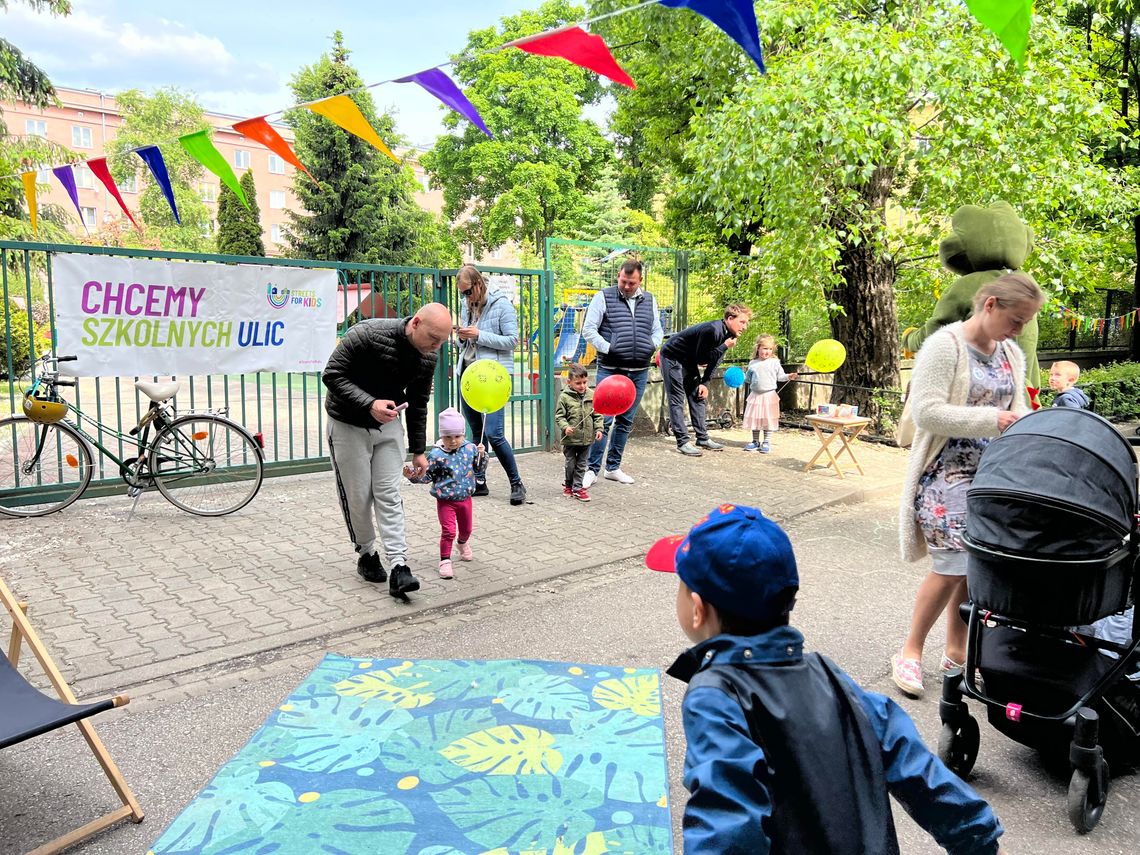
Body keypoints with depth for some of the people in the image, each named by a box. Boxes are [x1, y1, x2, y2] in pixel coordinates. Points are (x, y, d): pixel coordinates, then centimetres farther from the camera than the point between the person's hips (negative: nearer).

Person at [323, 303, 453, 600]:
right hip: (348, 425, -3)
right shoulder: (367, 334, -26)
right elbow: (332, 375, -22)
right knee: (358, 497, 3)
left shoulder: (428, 357, -8)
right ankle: (367, 554, 24)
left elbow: (417, 404, 5)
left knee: (389, 495, -3)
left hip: (388, 424, 4)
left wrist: (418, 450, 8)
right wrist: (369, 404, -35)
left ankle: (398, 567, -7)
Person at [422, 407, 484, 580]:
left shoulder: (469, 448, -7)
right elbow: (427, 475, -8)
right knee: (448, 531, -11)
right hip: (445, 501, -4)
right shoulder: (436, 455, -18)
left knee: (466, 528, 23)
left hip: (465, 498, 4)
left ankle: (463, 543, 55)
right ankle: (445, 561, 2)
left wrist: (481, 455, -7)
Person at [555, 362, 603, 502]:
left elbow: (597, 414, 7)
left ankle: (577, 488, 18)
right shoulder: (564, 397, -9)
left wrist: (598, 428, -3)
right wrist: (565, 427, -21)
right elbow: (559, 416, -6)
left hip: (587, 438, 3)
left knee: (581, 465, 9)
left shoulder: (591, 395, 1)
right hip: (570, 438, -3)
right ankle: (568, 484, 30)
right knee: (570, 464, 7)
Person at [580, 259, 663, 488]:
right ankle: (592, 469, 1)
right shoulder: (604, 297, -1)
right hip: (610, 370, -5)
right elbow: (588, 328, -3)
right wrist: (607, 348, -13)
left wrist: (652, 346, 1)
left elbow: (657, 330, 20)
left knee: (626, 421, 11)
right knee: (604, 420, -8)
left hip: (639, 372, 5)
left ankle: (613, 467, 21)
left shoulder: (649, 300, 12)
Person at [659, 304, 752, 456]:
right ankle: (682, 442, -9)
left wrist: (705, 383, -3)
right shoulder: (713, 330, -30)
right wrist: (725, 346, -25)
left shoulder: (728, 334, -2)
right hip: (672, 357, -9)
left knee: (698, 397, 7)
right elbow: (701, 359, -26)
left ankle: (702, 438, 12)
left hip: (689, 360, 9)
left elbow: (715, 360, 4)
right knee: (677, 400, -9)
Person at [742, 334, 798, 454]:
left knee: (768, 419, 0)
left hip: (769, 395, -2)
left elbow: (780, 376, 3)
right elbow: (748, 379, 15)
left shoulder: (775, 362, 2)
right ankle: (755, 441, 17)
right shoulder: (753, 363, 7)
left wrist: (788, 376, -14)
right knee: (754, 417, 6)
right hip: (755, 395, 3)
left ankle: (767, 442, 7)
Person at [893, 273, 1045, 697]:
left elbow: (1017, 409, 15)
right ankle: (910, 651, 10)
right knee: (953, 567, -8)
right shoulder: (944, 345, -12)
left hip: (993, 476, 7)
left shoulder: (1012, 355, 11)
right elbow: (926, 411, -20)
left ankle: (956, 651, 25)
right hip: (948, 475, -7)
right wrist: (991, 420, -25)